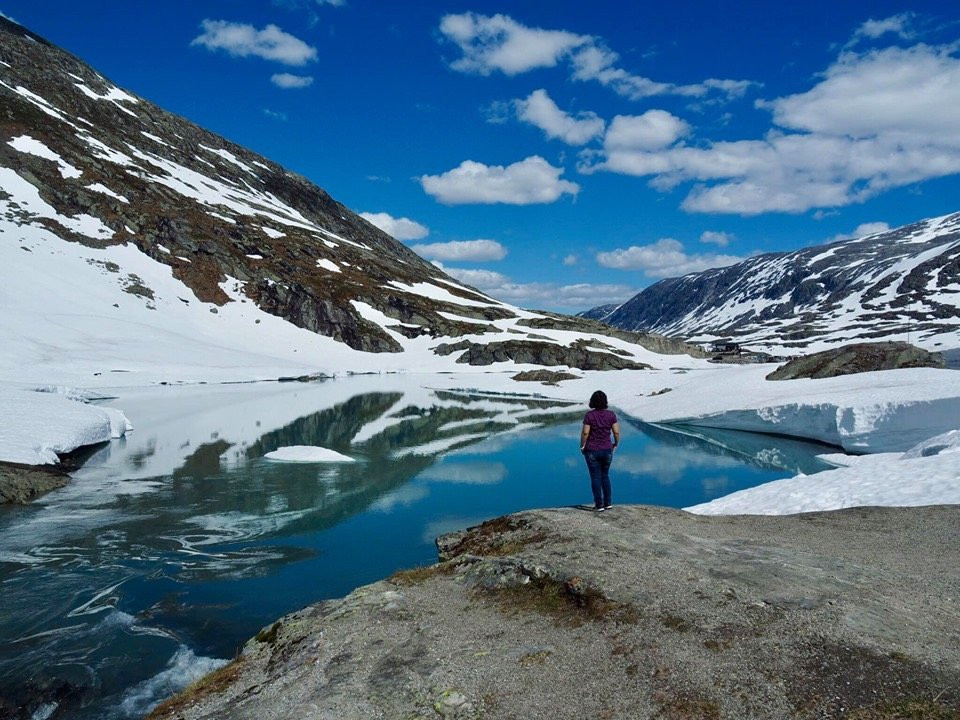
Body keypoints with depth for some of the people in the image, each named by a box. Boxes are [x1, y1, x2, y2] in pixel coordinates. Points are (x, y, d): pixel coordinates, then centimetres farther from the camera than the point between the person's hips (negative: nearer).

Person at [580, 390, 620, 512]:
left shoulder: (589, 415, -12)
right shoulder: (611, 414, -5)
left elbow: (585, 433, -13)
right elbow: (616, 432, -4)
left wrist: (582, 446, 2)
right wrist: (616, 444, 12)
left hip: (592, 450, -3)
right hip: (607, 450, 3)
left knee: (595, 478, 7)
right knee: (605, 476, 19)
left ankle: (599, 505, 10)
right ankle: (608, 503, 21)